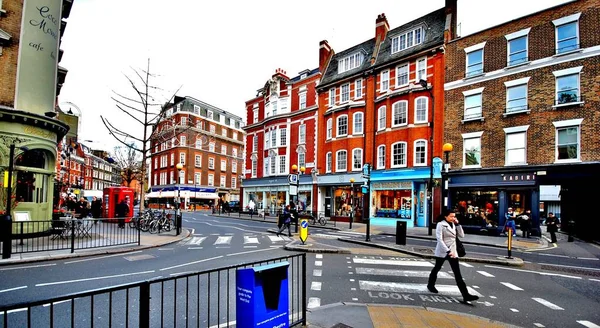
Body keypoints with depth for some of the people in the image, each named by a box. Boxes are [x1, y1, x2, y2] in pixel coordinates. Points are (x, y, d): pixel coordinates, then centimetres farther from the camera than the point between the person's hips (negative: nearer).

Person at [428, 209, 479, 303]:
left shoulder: (453, 224, 9)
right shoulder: (440, 224, -11)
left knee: (458, 274, 0)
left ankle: (466, 295, -3)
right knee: (437, 268, 14)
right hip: (442, 252, -5)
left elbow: (461, 235, 3)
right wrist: (447, 251, -22)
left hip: (453, 252, 5)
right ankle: (430, 285, 35)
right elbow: (439, 239, -17)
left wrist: (457, 224, -5)